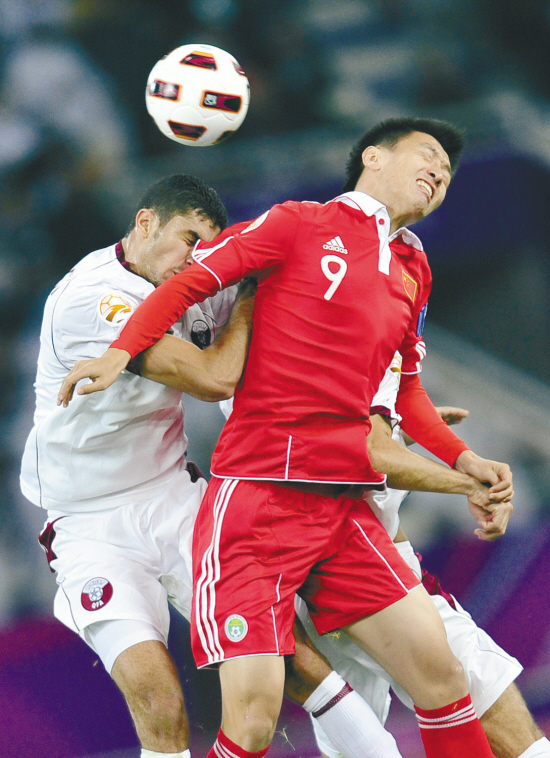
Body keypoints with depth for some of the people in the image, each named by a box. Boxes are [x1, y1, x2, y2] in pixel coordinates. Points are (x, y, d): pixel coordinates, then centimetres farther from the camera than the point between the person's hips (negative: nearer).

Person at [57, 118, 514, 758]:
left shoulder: (413, 272, 21)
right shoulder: (301, 225, 2)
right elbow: (190, 280, 0)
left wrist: (464, 464, 24)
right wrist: (122, 351, -13)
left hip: (344, 507, 6)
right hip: (258, 497, -6)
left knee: (438, 671, -3)